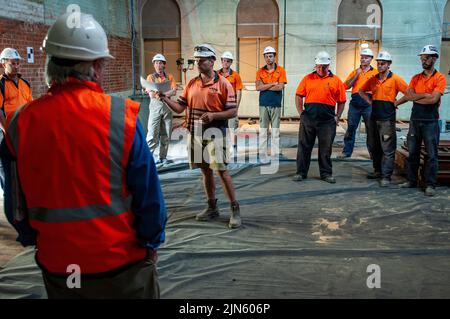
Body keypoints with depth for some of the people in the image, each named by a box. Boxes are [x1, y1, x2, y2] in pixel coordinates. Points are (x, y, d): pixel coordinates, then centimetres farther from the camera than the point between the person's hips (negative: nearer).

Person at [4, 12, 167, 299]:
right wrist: (151, 243, 3)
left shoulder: (22, 122, -7)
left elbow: (21, 199, 4)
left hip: (57, 267, 3)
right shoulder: (120, 116, -17)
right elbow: (148, 192, -12)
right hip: (121, 264, -3)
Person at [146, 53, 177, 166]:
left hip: (167, 107, 3)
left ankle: (163, 157, 13)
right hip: (155, 106, -3)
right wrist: (167, 92, -11)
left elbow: (174, 91, -2)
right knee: (153, 133, -8)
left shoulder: (169, 77, 12)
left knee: (166, 134, 5)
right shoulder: (151, 77, 5)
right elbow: (151, 94, -7)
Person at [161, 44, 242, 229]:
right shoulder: (192, 84, 11)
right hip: (195, 133, 5)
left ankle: (235, 210, 0)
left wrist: (213, 115, -21)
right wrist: (165, 98, -7)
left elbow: (232, 112, -7)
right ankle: (212, 208, 25)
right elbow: (179, 108, 8)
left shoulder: (223, 84, -5)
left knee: (221, 170, -9)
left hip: (214, 132, -5)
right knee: (205, 171, 13)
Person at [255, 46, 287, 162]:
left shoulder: (281, 70, 3)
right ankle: (263, 153, 6)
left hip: (276, 104, -1)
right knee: (263, 130, 2)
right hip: (263, 104, 1)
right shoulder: (260, 71, 8)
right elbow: (258, 87, -5)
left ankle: (275, 154, 7)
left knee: (276, 130, 3)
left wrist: (265, 86, -6)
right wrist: (273, 84, -8)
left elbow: (280, 87, -10)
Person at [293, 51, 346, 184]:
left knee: (326, 148, 7)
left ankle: (326, 173, 19)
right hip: (308, 118, 1)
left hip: (327, 121, -1)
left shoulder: (336, 81, 4)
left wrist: (337, 117, 1)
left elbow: (341, 101, 7)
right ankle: (301, 172, 16)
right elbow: (298, 96, 9)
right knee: (304, 146, 6)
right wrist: (301, 112, 1)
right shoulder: (308, 78, 7)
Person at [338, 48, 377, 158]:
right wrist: (356, 75, -4)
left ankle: (372, 151, 15)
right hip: (355, 103, 2)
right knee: (351, 127, 2)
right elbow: (346, 86, 3)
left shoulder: (375, 73, 9)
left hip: (368, 103, -2)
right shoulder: (355, 72, 14)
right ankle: (347, 151, 9)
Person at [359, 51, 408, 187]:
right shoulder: (373, 79, 10)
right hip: (374, 117, 6)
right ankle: (378, 170, 27)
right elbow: (361, 91, 23)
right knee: (374, 147, 14)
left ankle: (386, 176, -2)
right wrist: (369, 100, 9)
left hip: (387, 118, -6)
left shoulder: (395, 79, -6)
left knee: (388, 149, -4)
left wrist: (396, 102, -8)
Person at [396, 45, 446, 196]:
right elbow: (409, 95, -2)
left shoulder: (440, 78, -5)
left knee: (431, 154, -1)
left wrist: (415, 98, -6)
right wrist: (425, 95, -13)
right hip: (415, 120, 5)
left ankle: (430, 185, 5)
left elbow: (433, 99, -16)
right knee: (413, 153, 10)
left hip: (431, 121, -5)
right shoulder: (415, 78, 11)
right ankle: (411, 181, 20)